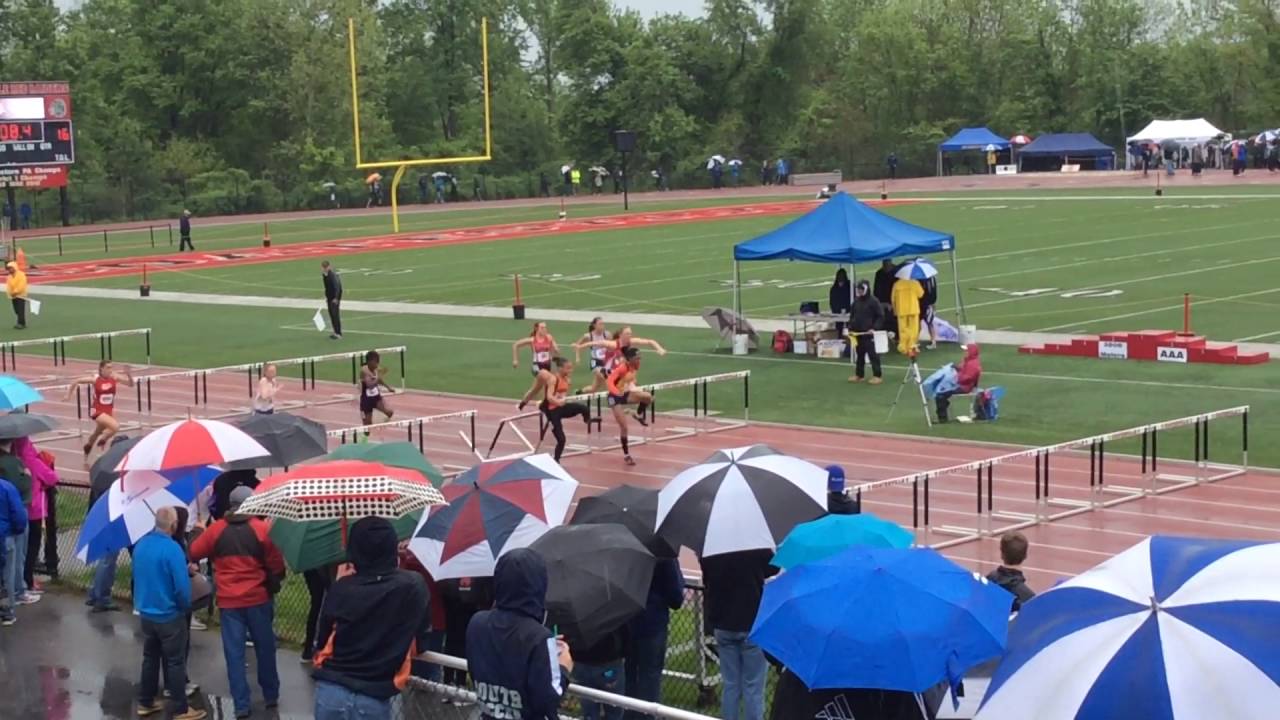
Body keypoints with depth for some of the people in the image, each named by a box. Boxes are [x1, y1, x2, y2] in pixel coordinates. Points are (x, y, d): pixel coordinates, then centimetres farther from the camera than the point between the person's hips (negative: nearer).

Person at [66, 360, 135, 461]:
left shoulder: (114, 378, -8)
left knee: (98, 433, 25)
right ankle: (102, 440, 0)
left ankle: (88, 446, 54)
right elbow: (76, 381, -7)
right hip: (97, 411, -5)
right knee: (115, 426, -27)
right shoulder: (95, 379, -16)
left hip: (109, 410, 5)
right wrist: (69, 395, -5)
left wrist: (129, 374, -24)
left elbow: (131, 384, -7)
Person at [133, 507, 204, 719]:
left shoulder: (140, 545, 0)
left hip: (146, 613, 7)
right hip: (169, 616, -7)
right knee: (175, 662, 3)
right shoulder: (172, 549, -23)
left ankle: (145, 703, 27)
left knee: (150, 658, 19)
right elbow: (182, 586, -24)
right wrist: (185, 607, -3)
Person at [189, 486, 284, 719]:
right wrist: (274, 584, 13)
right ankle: (271, 695, 24)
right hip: (258, 598, -1)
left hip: (228, 601, 1)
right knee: (265, 648, 14)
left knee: (234, 653, 4)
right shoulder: (261, 528, -7)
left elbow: (194, 553, 5)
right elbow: (276, 565, -5)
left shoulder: (216, 529, -2)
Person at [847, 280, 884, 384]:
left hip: (869, 334, -7)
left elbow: (880, 317, -9)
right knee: (859, 355, 14)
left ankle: (876, 376, 0)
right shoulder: (856, 302, 11)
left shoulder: (873, 301, -9)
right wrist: (851, 328, 7)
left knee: (873, 355, -4)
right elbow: (852, 316, 20)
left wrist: (874, 328, -18)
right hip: (858, 333, 7)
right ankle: (859, 375, 22)